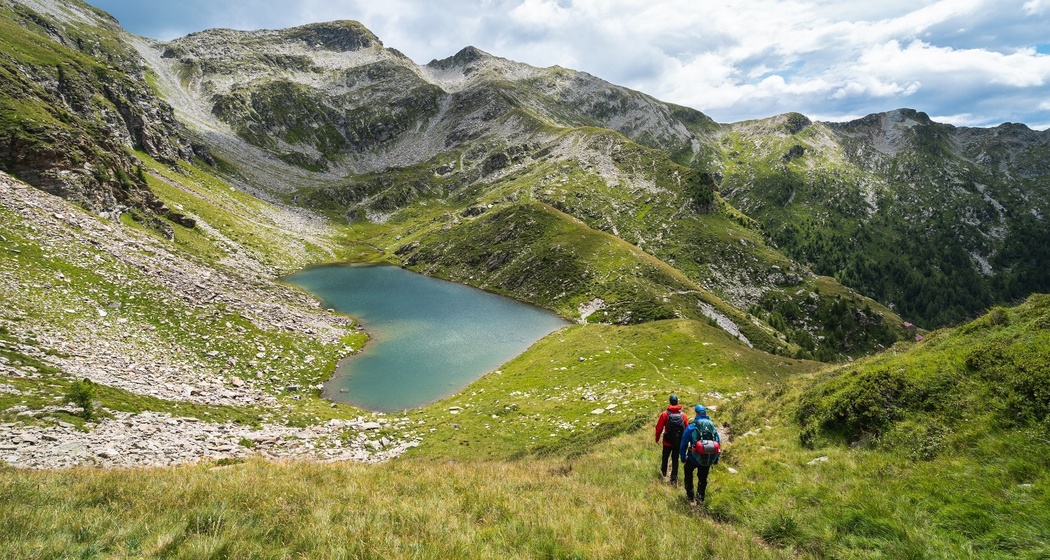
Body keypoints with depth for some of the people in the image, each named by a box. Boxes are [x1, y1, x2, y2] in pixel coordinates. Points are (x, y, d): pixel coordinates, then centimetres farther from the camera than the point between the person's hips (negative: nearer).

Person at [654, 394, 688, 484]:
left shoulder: (665, 414, -13)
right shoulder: (683, 415, -7)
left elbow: (659, 428, -8)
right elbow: (687, 429, -3)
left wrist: (657, 438, 8)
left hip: (667, 442, -1)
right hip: (679, 442, 1)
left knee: (665, 457, 21)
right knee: (675, 459, 12)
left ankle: (663, 472, 42)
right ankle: (674, 478, 9)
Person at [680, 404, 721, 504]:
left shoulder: (691, 428, -14)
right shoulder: (713, 428, -2)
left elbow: (683, 444, -10)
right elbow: (718, 444, 5)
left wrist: (683, 457, 3)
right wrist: (715, 459, 16)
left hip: (693, 459, -2)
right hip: (708, 461, 2)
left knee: (688, 473, 25)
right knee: (703, 478, 25)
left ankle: (690, 496, 26)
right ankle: (701, 497, 34)